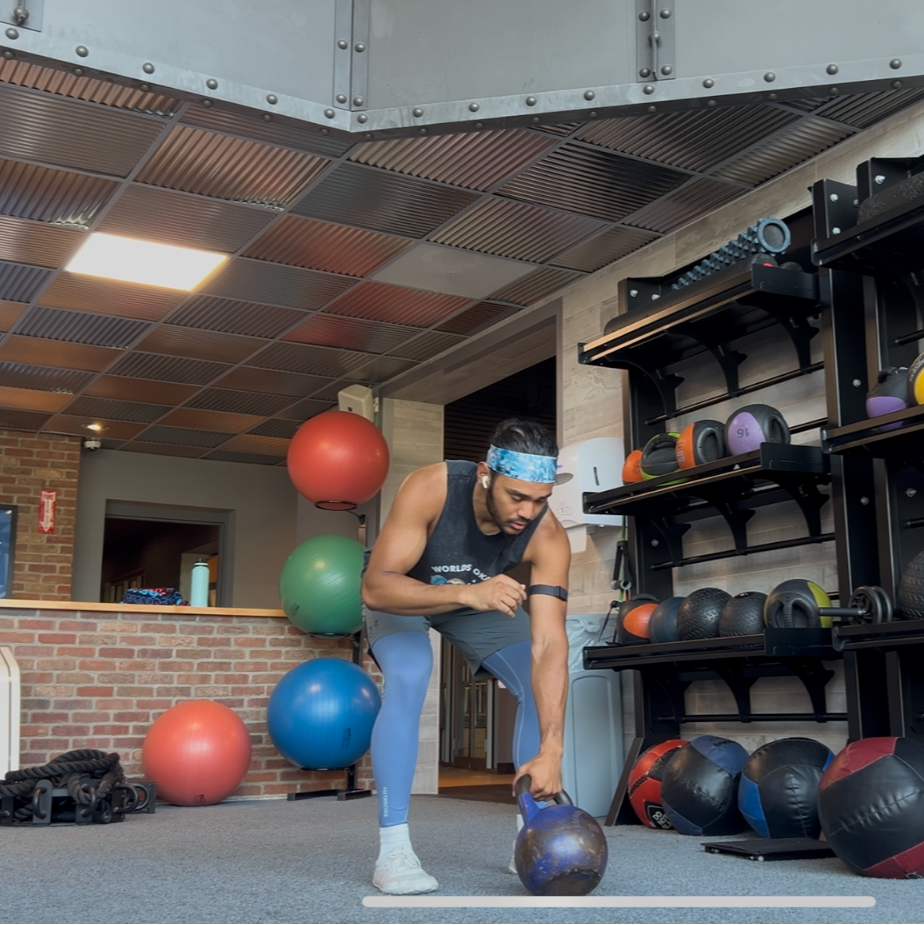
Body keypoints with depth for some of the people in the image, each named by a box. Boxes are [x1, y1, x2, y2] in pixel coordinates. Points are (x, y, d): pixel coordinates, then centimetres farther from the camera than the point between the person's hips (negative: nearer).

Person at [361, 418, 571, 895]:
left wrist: (551, 749, -47)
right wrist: (464, 594, -57)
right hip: (402, 592, -3)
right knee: (409, 678, -30)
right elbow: (375, 587, -43)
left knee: (541, 686, -13)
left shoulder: (548, 536, -34)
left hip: (482, 596, 3)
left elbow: (549, 646, -38)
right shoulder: (428, 489, -40)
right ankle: (393, 850, -23)